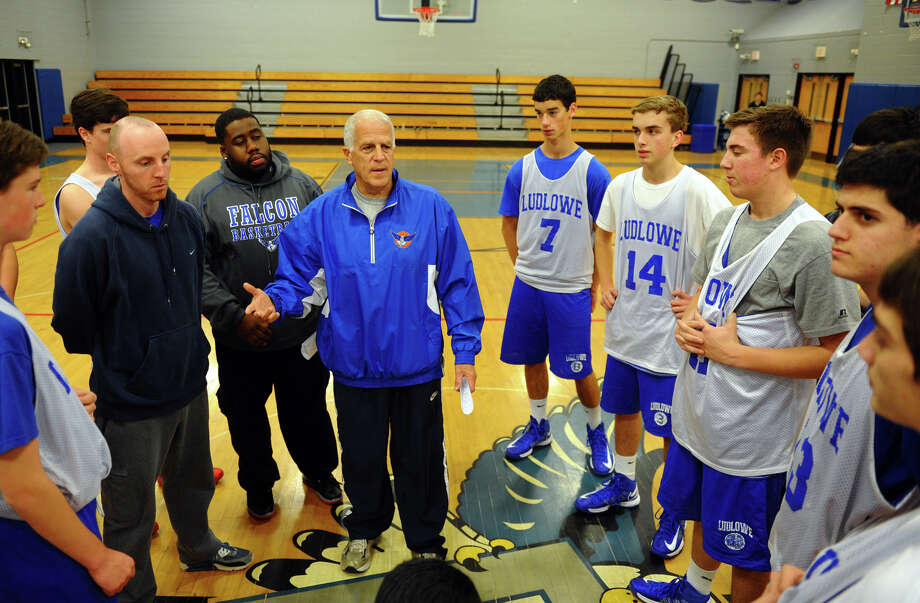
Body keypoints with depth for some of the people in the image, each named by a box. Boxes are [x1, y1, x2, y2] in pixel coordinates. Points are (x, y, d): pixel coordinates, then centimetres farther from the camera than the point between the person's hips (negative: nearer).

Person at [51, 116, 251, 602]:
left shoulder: (186, 218, -4)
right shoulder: (91, 238, -23)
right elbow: (72, 325, -12)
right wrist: (120, 362, 1)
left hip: (191, 386, 6)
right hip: (131, 403, -6)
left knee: (193, 483, 27)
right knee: (131, 515, 12)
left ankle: (198, 548, 53)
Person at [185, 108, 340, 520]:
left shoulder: (302, 185, 0)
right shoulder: (206, 196, -6)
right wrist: (233, 315, -17)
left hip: (303, 334, 1)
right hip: (240, 340, -1)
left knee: (308, 410, 19)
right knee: (247, 419, 17)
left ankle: (318, 470, 45)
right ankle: (258, 484, 42)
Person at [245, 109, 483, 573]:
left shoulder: (430, 208, -8)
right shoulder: (322, 214, -4)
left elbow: (457, 285, -4)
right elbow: (300, 278, 2)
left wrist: (465, 350, -6)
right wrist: (275, 300, -20)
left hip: (418, 365, -1)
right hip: (354, 366, 1)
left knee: (419, 460, 14)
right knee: (361, 459, 20)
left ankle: (426, 543, 41)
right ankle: (364, 529, 50)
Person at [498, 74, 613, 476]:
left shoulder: (592, 172, -11)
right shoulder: (522, 169, -1)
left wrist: (596, 285, -3)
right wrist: (523, 265, 7)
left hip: (571, 289, -3)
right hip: (527, 286, 4)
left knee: (579, 369, 6)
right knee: (532, 360, 16)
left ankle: (596, 432, 32)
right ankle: (538, 427, 39)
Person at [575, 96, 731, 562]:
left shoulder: (698, 192, -18)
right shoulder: (621, 186, 0)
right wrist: (605, 283, 9)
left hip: (672, 337, -5)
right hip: (624, 329, 5)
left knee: (672, 431, 9)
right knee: (624, 411, 22)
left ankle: (674, 513, 31)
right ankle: (623, 483, 46)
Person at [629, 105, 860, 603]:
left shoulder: (814, 242, -22)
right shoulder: (727, 221, 2)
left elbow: (835, 356, -22)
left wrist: (736, 353, -21)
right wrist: (688, 323, -5)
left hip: (753, 440, -7)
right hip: (697, 414, 8)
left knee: (748, 555, 14)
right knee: (704, 514, 29)